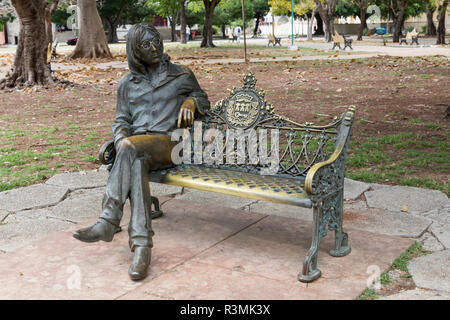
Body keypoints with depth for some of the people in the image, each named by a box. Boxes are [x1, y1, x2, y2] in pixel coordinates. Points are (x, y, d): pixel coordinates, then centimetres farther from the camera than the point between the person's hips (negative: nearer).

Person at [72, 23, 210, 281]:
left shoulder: (181, 75, 16)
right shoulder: (127, 83, 21)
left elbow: (203, 100, 24)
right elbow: (121, 120, 20)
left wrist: (191, 102, -1)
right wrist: (120, 139, -4)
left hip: (169, 143, -2)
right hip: (137, 147, 2)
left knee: (131, 148, -35)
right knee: (136, 165, -36)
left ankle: (109, 221, -38)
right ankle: (142, 245, -44)